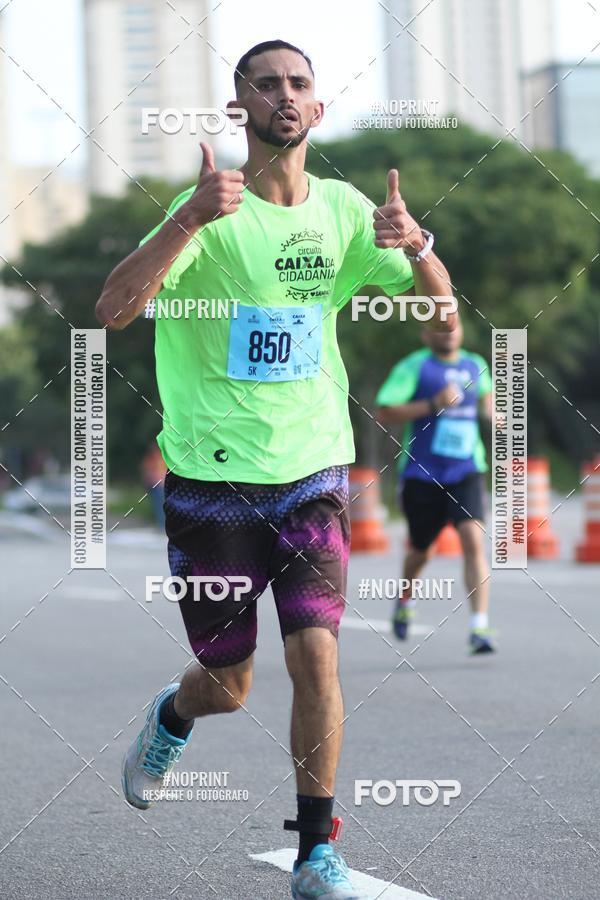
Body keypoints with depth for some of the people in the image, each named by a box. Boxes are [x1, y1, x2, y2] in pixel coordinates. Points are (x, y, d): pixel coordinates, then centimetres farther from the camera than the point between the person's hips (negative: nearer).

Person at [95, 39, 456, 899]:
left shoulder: (342, 209, 3)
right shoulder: (210, 207, -10)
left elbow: (441, 305, 1)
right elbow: (113, 309, -22)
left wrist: (418, 246, -21)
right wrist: (190, 217, -36)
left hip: (313, 472, 2)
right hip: (212, 476, -2)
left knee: (316, 655, -11)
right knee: (227, 685, 8)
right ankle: (171, 717, 44)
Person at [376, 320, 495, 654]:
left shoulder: (476, 365, 10)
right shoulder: (414, 367, -5)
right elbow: (385, 413, -13)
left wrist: (490, 409, 9)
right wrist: (433, 405, -22)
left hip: (467, 472, 2)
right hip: (422, 473, -2)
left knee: (474, 540, -18)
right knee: (422, 551, 11)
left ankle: (480, 627, -21)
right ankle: (406, 599, 45)